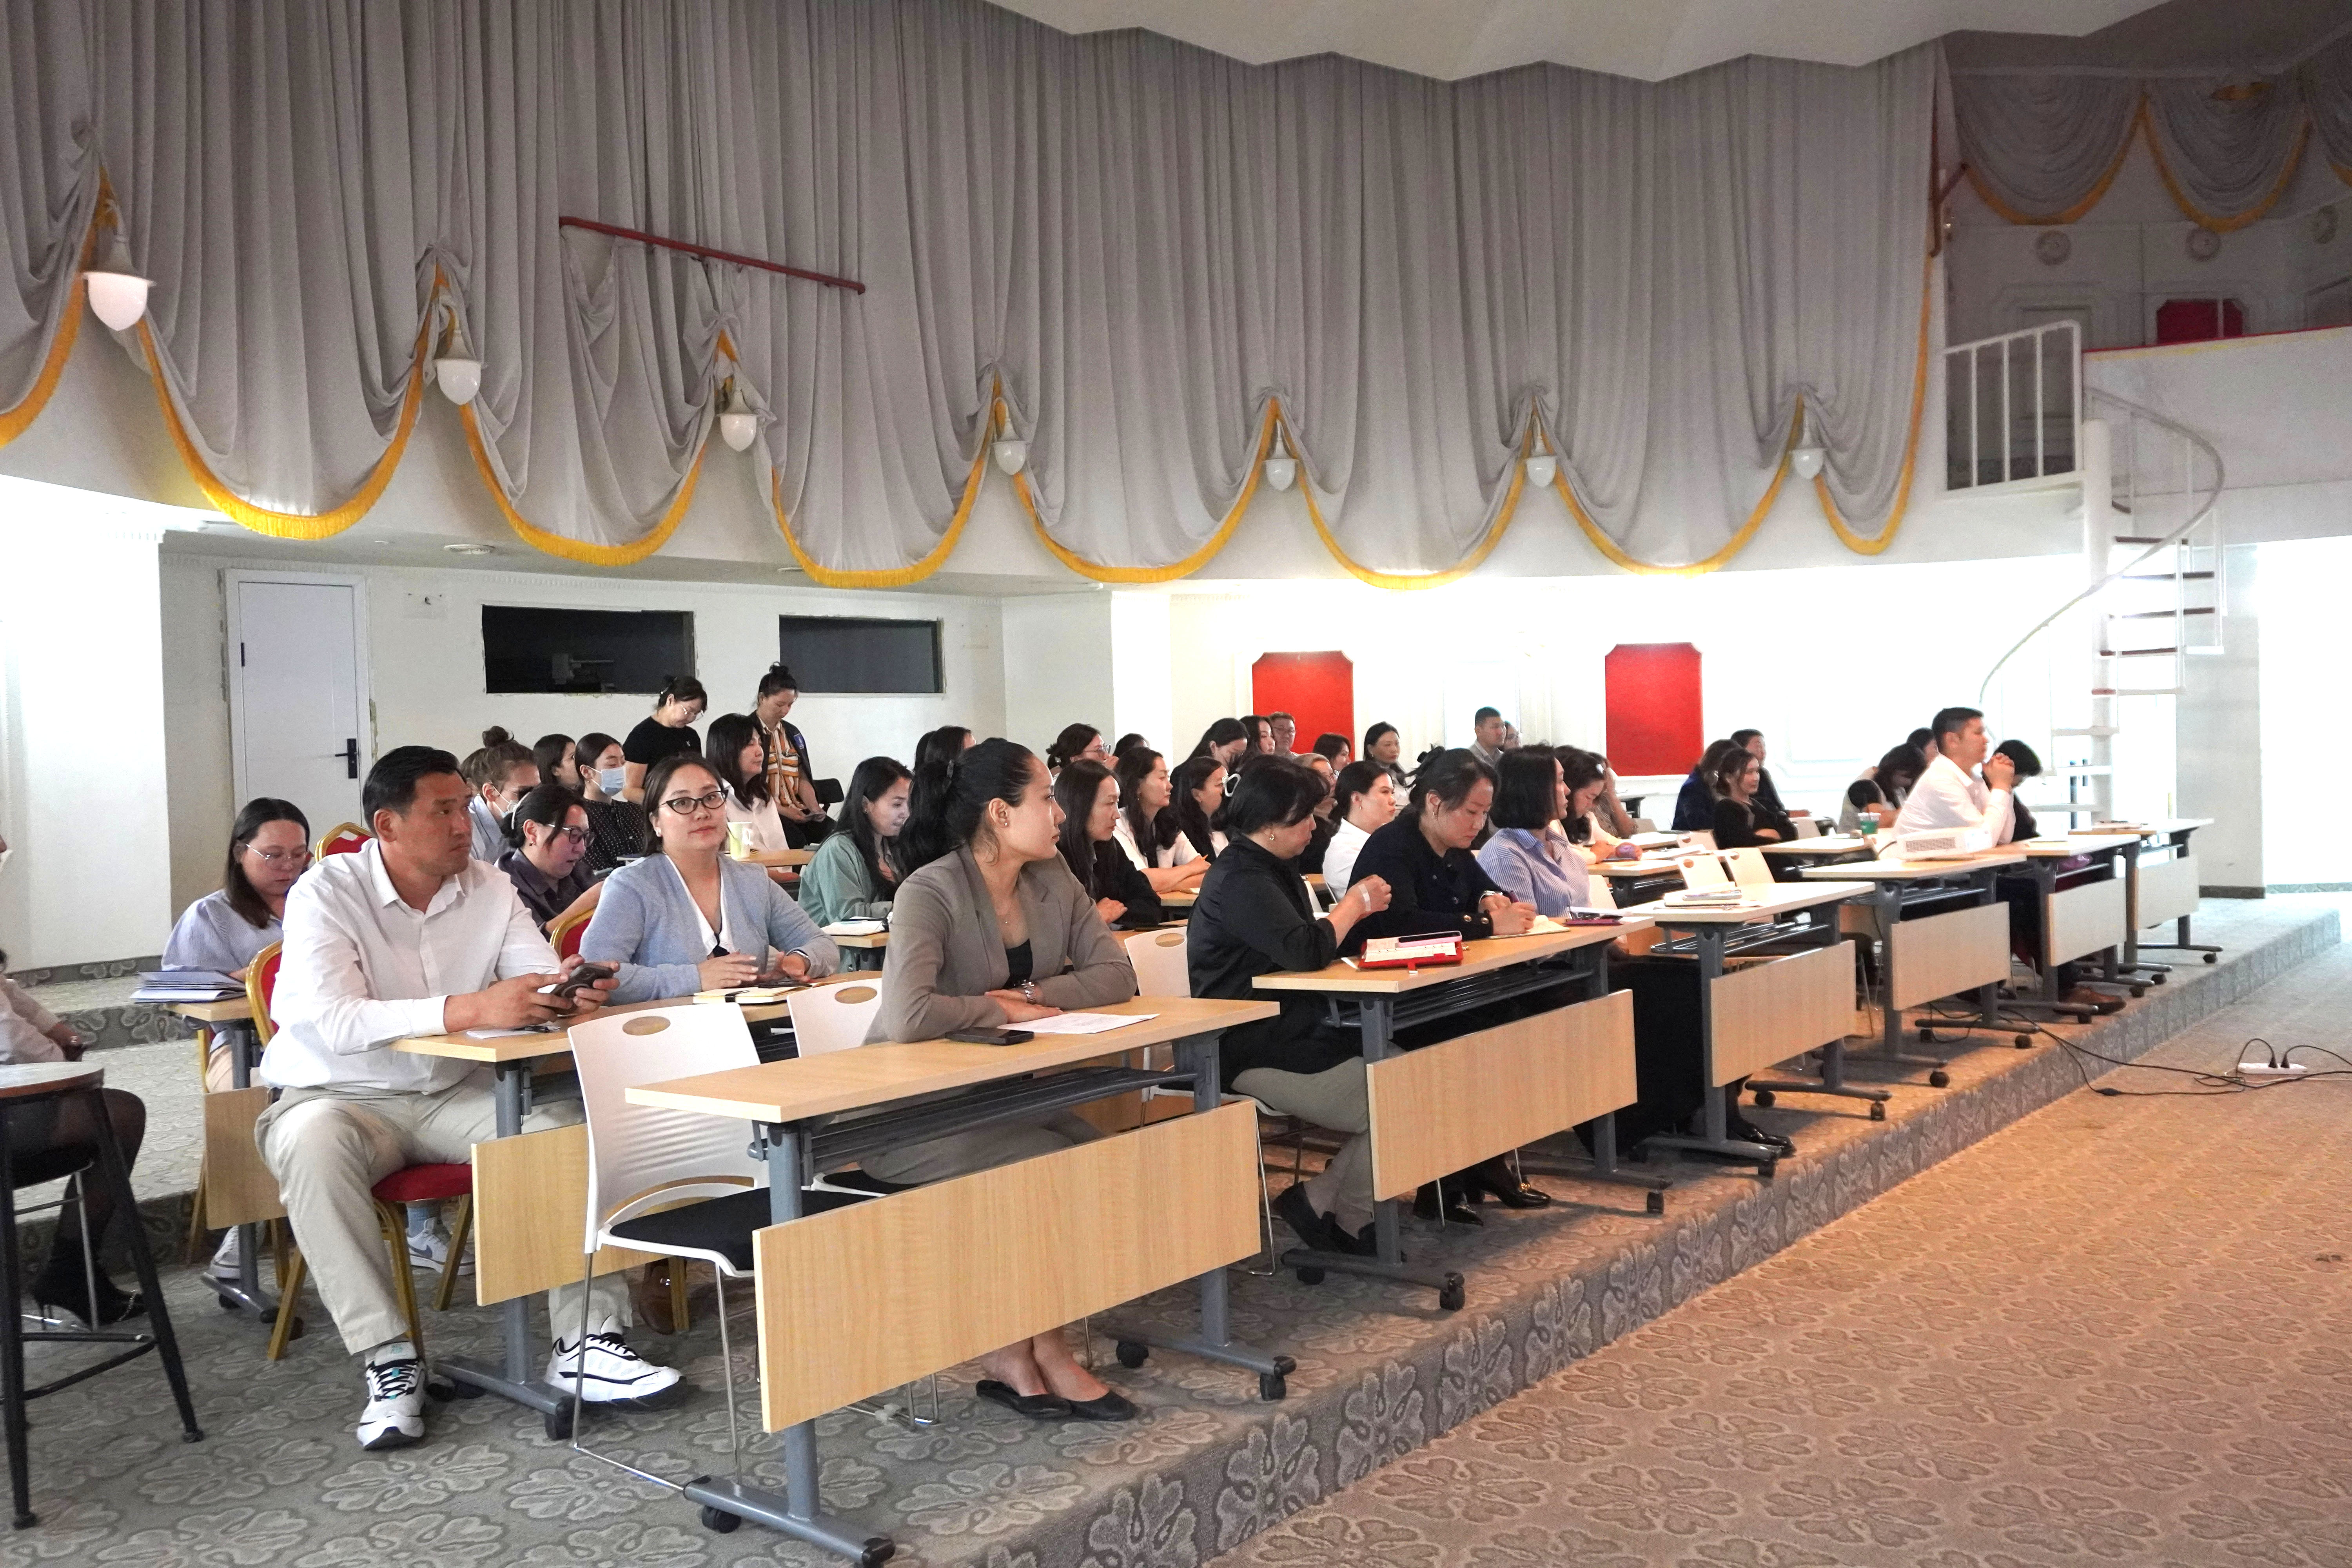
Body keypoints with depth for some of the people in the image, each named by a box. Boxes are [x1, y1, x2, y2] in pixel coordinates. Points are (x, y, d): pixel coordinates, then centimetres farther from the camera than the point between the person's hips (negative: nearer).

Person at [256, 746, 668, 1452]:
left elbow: (546, 986, -4)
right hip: (341, 1096, -4)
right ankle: (389, 1361, -28)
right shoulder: (327, 894, -13)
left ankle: (584, 1343, -18)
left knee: (566, 1123, -21)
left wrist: (574, 993, -31)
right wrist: (471, 1009, -41)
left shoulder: (489, 887, 2)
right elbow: (336, 1022, -29)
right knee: (314, 1142, -36)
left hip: (454, 1095, 4)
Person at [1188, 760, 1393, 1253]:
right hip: (1255, 1056, -10)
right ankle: (1346, 1220, 5)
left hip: (1292, 1033, 10)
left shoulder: (1270, 869, 16)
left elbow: (1307, 946, 17)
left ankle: (1320, 1200, 2)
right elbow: (1306, 952, -25)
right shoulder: (1240, 880, -16)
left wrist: (1354, 909, -1)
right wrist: (1356, 903, -9)